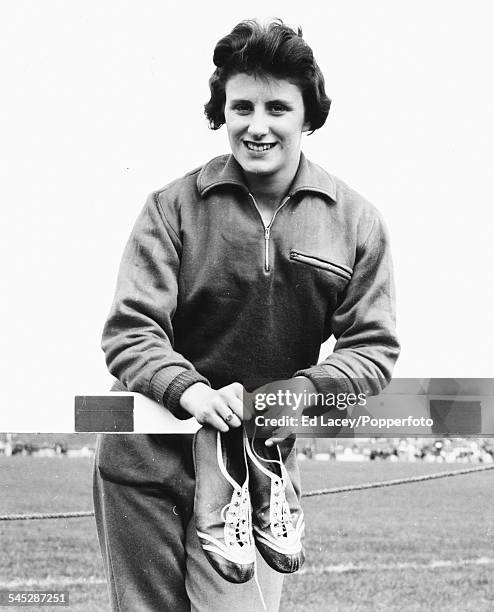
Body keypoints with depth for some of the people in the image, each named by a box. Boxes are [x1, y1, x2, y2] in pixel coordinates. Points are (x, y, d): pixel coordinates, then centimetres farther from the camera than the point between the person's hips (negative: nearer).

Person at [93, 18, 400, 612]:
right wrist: (193, 392, -27)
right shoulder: (174, 206, -4)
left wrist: (299, 393, -18)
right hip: (146, 456, -1)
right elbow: (130, 331, -8)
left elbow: (373, 347, 1)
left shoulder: (355, 222, 1)